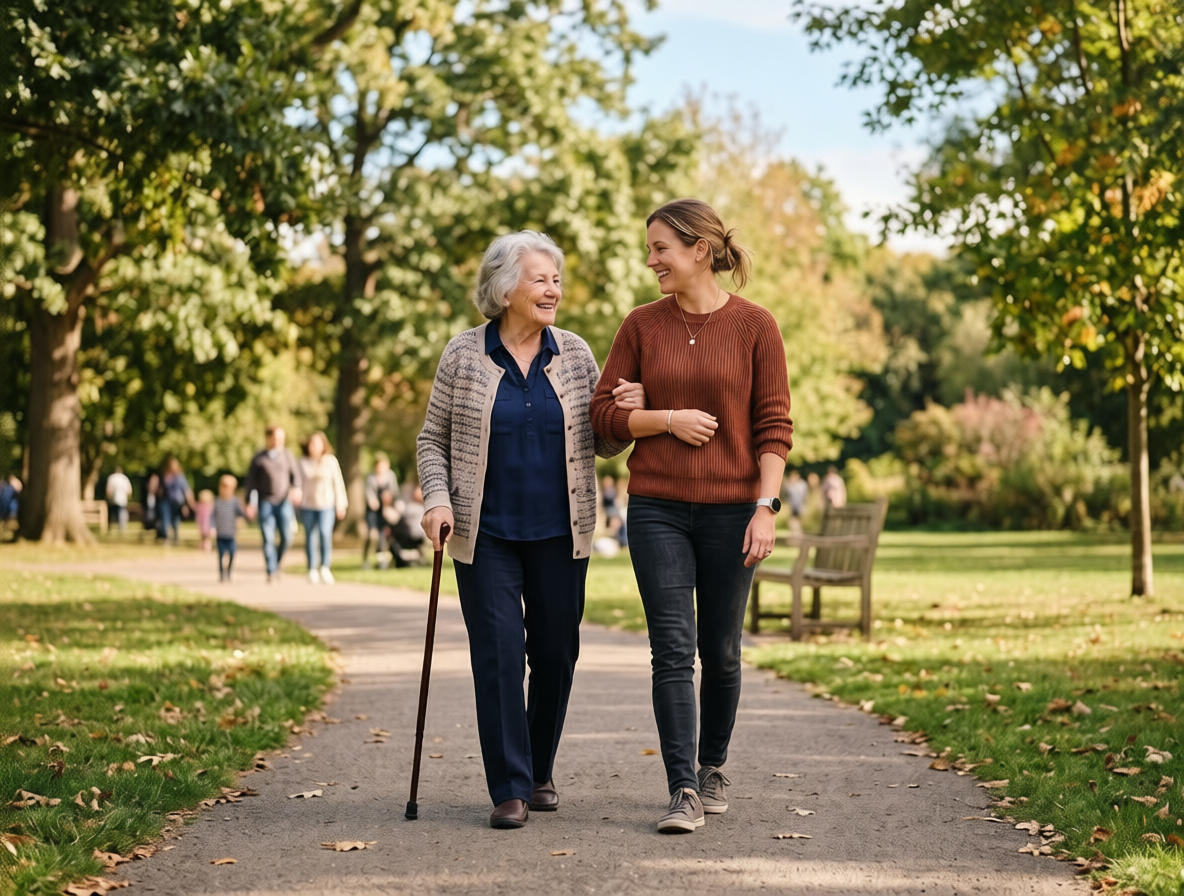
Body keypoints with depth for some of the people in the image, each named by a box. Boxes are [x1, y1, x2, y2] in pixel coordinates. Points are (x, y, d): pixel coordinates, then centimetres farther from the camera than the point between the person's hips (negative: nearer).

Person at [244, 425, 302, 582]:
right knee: (268, 538, -8)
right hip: (265, 503, -1)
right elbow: (251, 481, 7)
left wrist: (296, 488, -18)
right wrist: (250, 503, 1)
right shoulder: (258, 459, 6)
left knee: (286, 537, -7)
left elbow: (295, 474, 4)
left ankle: (276, 563, 18)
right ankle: (271, 572, -6)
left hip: (283, 502, 1)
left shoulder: (287, 455, 10)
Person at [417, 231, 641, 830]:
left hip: (559, 534, 2)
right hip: (486, 536, -2)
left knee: (556, 654, 7)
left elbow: (603, 444, 8)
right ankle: (509, 789, 0)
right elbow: (433, 439, 6)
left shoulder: (575, 355, 4)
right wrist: (437, 498, -10)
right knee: (499, 655, -7)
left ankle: (540, 773, 26)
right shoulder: (463, 357, -1)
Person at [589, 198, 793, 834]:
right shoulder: (642, 326, 5)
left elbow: (774, 425, -2)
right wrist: (669, 419, -9)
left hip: (730, 509, -1)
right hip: (657, 508, 1)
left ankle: (712, 768, 30)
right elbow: (604, 413, 6)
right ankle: (683, 792, -4)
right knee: (673, 650, -6)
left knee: (720, 651, 9)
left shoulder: (754, 326, -1)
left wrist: (766, 506, -10)